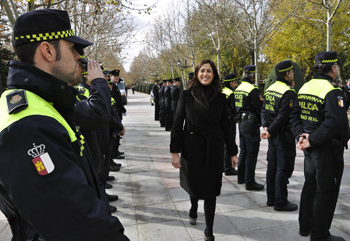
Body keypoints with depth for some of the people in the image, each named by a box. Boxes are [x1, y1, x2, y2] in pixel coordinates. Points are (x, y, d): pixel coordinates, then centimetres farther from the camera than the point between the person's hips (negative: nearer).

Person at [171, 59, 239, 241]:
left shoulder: (220, 97, 3)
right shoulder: (187, 95, -4)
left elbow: (225, 126, 6)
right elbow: (177, 124, -4)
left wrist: (233, 152, 6)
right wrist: (175, 151, -9)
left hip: (214, 149, 1)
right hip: (192, 147, -1)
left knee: (211, 190, 5)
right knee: (193, 184, 14)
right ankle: (193, 209, 50)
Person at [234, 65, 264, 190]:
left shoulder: (238, 88, 11)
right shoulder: (253, 89, -16)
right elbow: (259, 108, -16)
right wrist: (261, 121, -1)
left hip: (241, 123, 9)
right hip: (251, 124, -9)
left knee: (243, 151, 18)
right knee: (251, 154, -2)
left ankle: (241, 177, 28)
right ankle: (250, 182, 4)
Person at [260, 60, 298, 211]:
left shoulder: (270, 89, 9)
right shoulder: (289, 93, -18)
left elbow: (264, 110, 8)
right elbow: (283, 117, -22)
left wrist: (266, 127, -1)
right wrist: (270, 131, -14)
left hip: (273, 135, 9)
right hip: (284, 136, -9)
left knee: (272, 166, 15)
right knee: (284, 168, 1)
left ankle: (271, 198, 26)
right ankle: (280, 201, 11)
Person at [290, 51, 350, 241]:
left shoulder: (305, 87, 7)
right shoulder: (333, 91, -18)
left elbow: (295, 115, 7)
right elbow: (335, 122, -30)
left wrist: (301, 135, -2)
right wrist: (312, 140, -23)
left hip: (311, 148, 8)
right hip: (328, 149, -8)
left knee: (310, 186, 19)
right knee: (326, 191, 5)